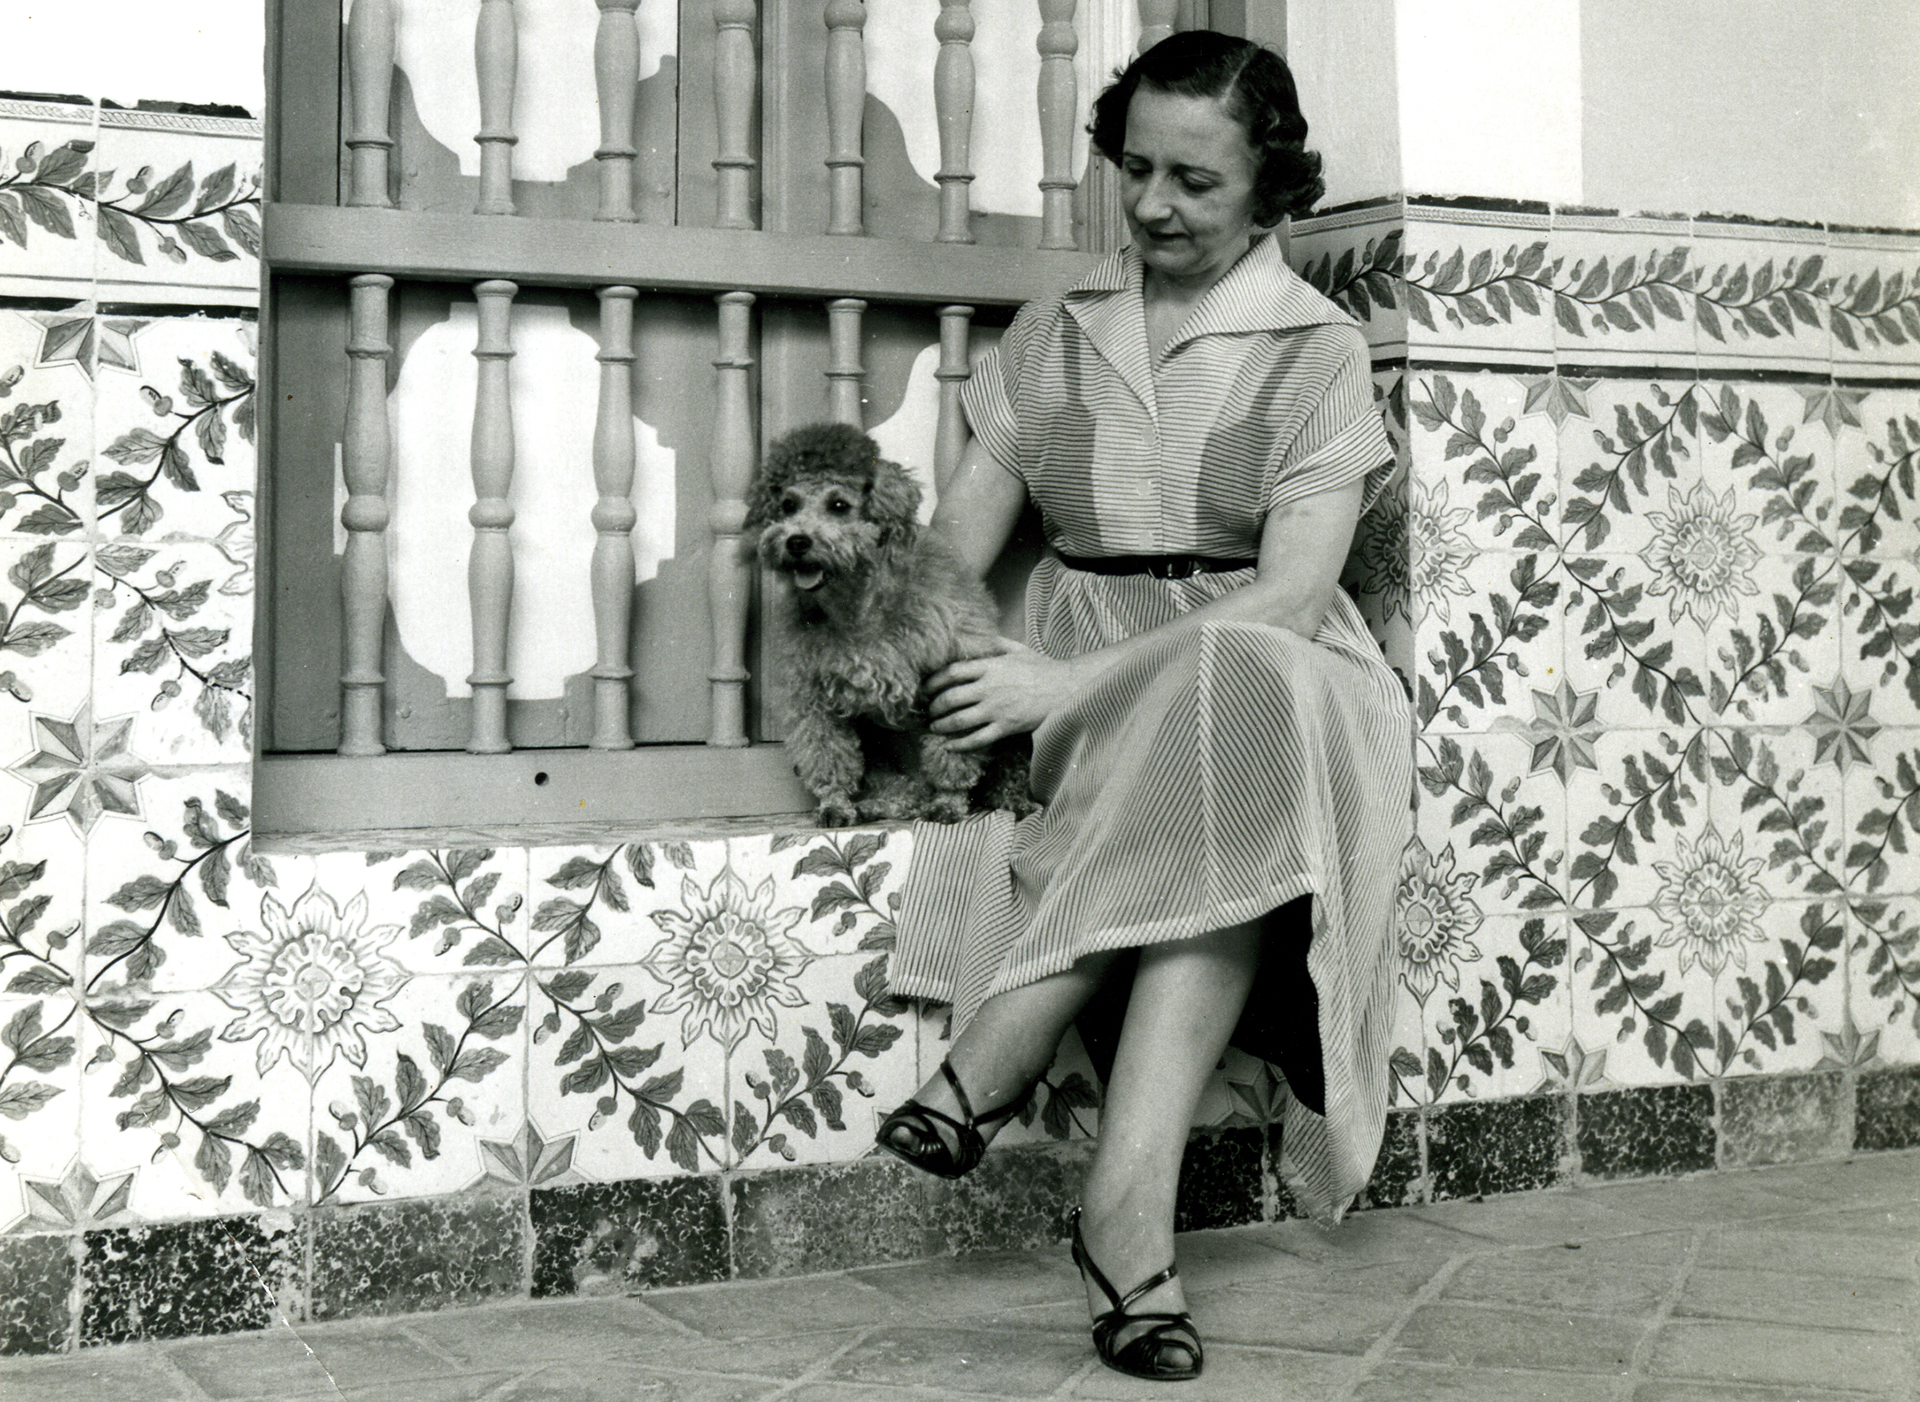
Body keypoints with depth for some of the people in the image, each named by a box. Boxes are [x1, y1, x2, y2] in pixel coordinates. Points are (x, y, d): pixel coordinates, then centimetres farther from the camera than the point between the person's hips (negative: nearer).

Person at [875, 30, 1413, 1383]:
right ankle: (1135, 1216, -38)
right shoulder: (1051, 334, 14)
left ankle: (994, 1061, -36)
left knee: (1231, 713, -38)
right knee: (1205, 809, -32)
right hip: (1078, 687, 2)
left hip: (1261, 674, -2)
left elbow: (1289, 594, -11)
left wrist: (1074, 684, -23)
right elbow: (957, 536, 9)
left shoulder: (1317, 349, 2)